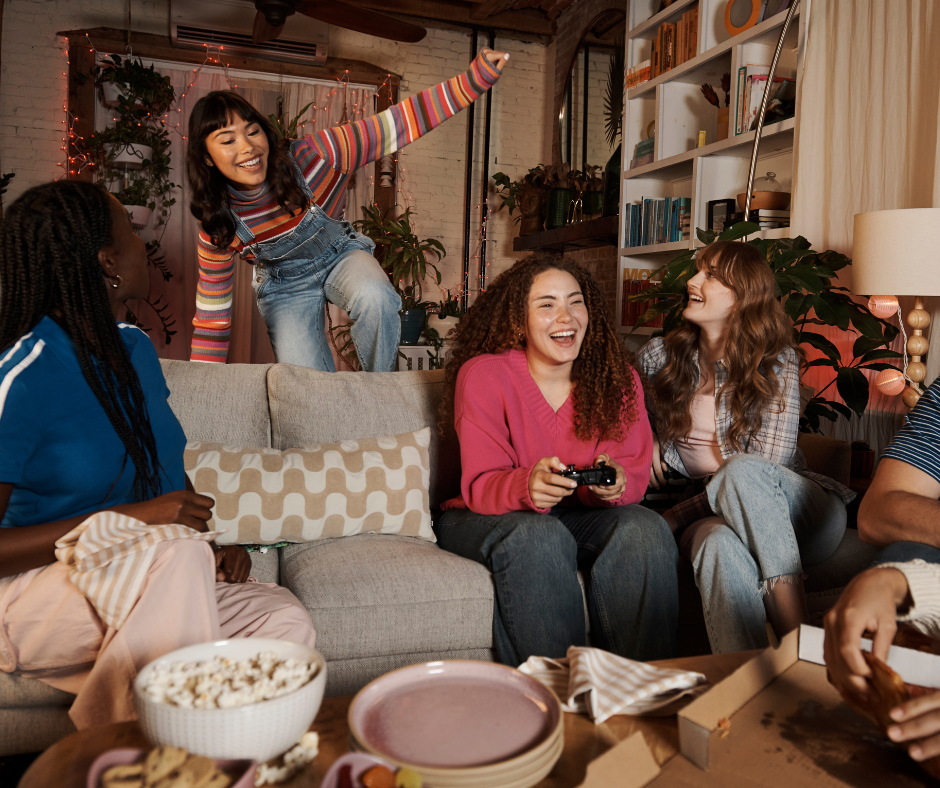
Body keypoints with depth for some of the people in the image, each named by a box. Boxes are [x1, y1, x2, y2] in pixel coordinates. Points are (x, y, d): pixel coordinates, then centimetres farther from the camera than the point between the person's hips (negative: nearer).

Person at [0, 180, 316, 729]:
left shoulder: (136, 348, 7)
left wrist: (216, 546, 0)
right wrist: (129, 518, -25)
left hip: (149, 582, 6)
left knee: (286, 622, -20)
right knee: (178, 556, -37)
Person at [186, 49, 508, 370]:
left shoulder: (309, 158, -28)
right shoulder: (218, 229, -21)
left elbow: (393, 127, -34)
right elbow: (211, 315, -11)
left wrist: (472, 81, -44)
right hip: (285, 288, 1)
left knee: (375, 297, -35)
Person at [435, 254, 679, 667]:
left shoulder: (617, 377, -1)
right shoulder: (482, 375, -13)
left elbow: (635, 474, -5)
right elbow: (480, 485, -17)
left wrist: (616, 483, -30)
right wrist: (527, 487, -40)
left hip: (579, 518, 4)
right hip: (485, 519, -3)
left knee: (645, 529, -25)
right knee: (540, 537, -35)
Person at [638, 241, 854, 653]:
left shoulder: (776, 361, -4)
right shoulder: (659, 356, 5)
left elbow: (766, 466, -13)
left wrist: (672, 518, -16)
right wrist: (648, 443, -1)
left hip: (798, 515, -1)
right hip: (709, 513, 1)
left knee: (742, 470, -37)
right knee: (720, 545, -37)